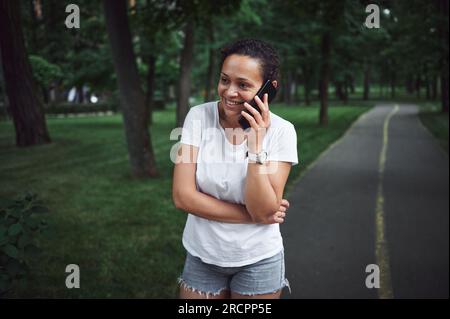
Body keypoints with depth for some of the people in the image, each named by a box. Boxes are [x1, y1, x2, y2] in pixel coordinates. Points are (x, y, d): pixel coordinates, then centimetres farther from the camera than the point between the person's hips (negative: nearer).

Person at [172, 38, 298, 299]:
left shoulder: (281, 131, -14)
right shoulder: (199, 116, -11)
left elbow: (264, 210, -19)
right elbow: (183, 196, -16)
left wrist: (256, 144, -28)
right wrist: (254, 216, -17)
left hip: (258, 260, -1)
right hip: (202, 256, 1)